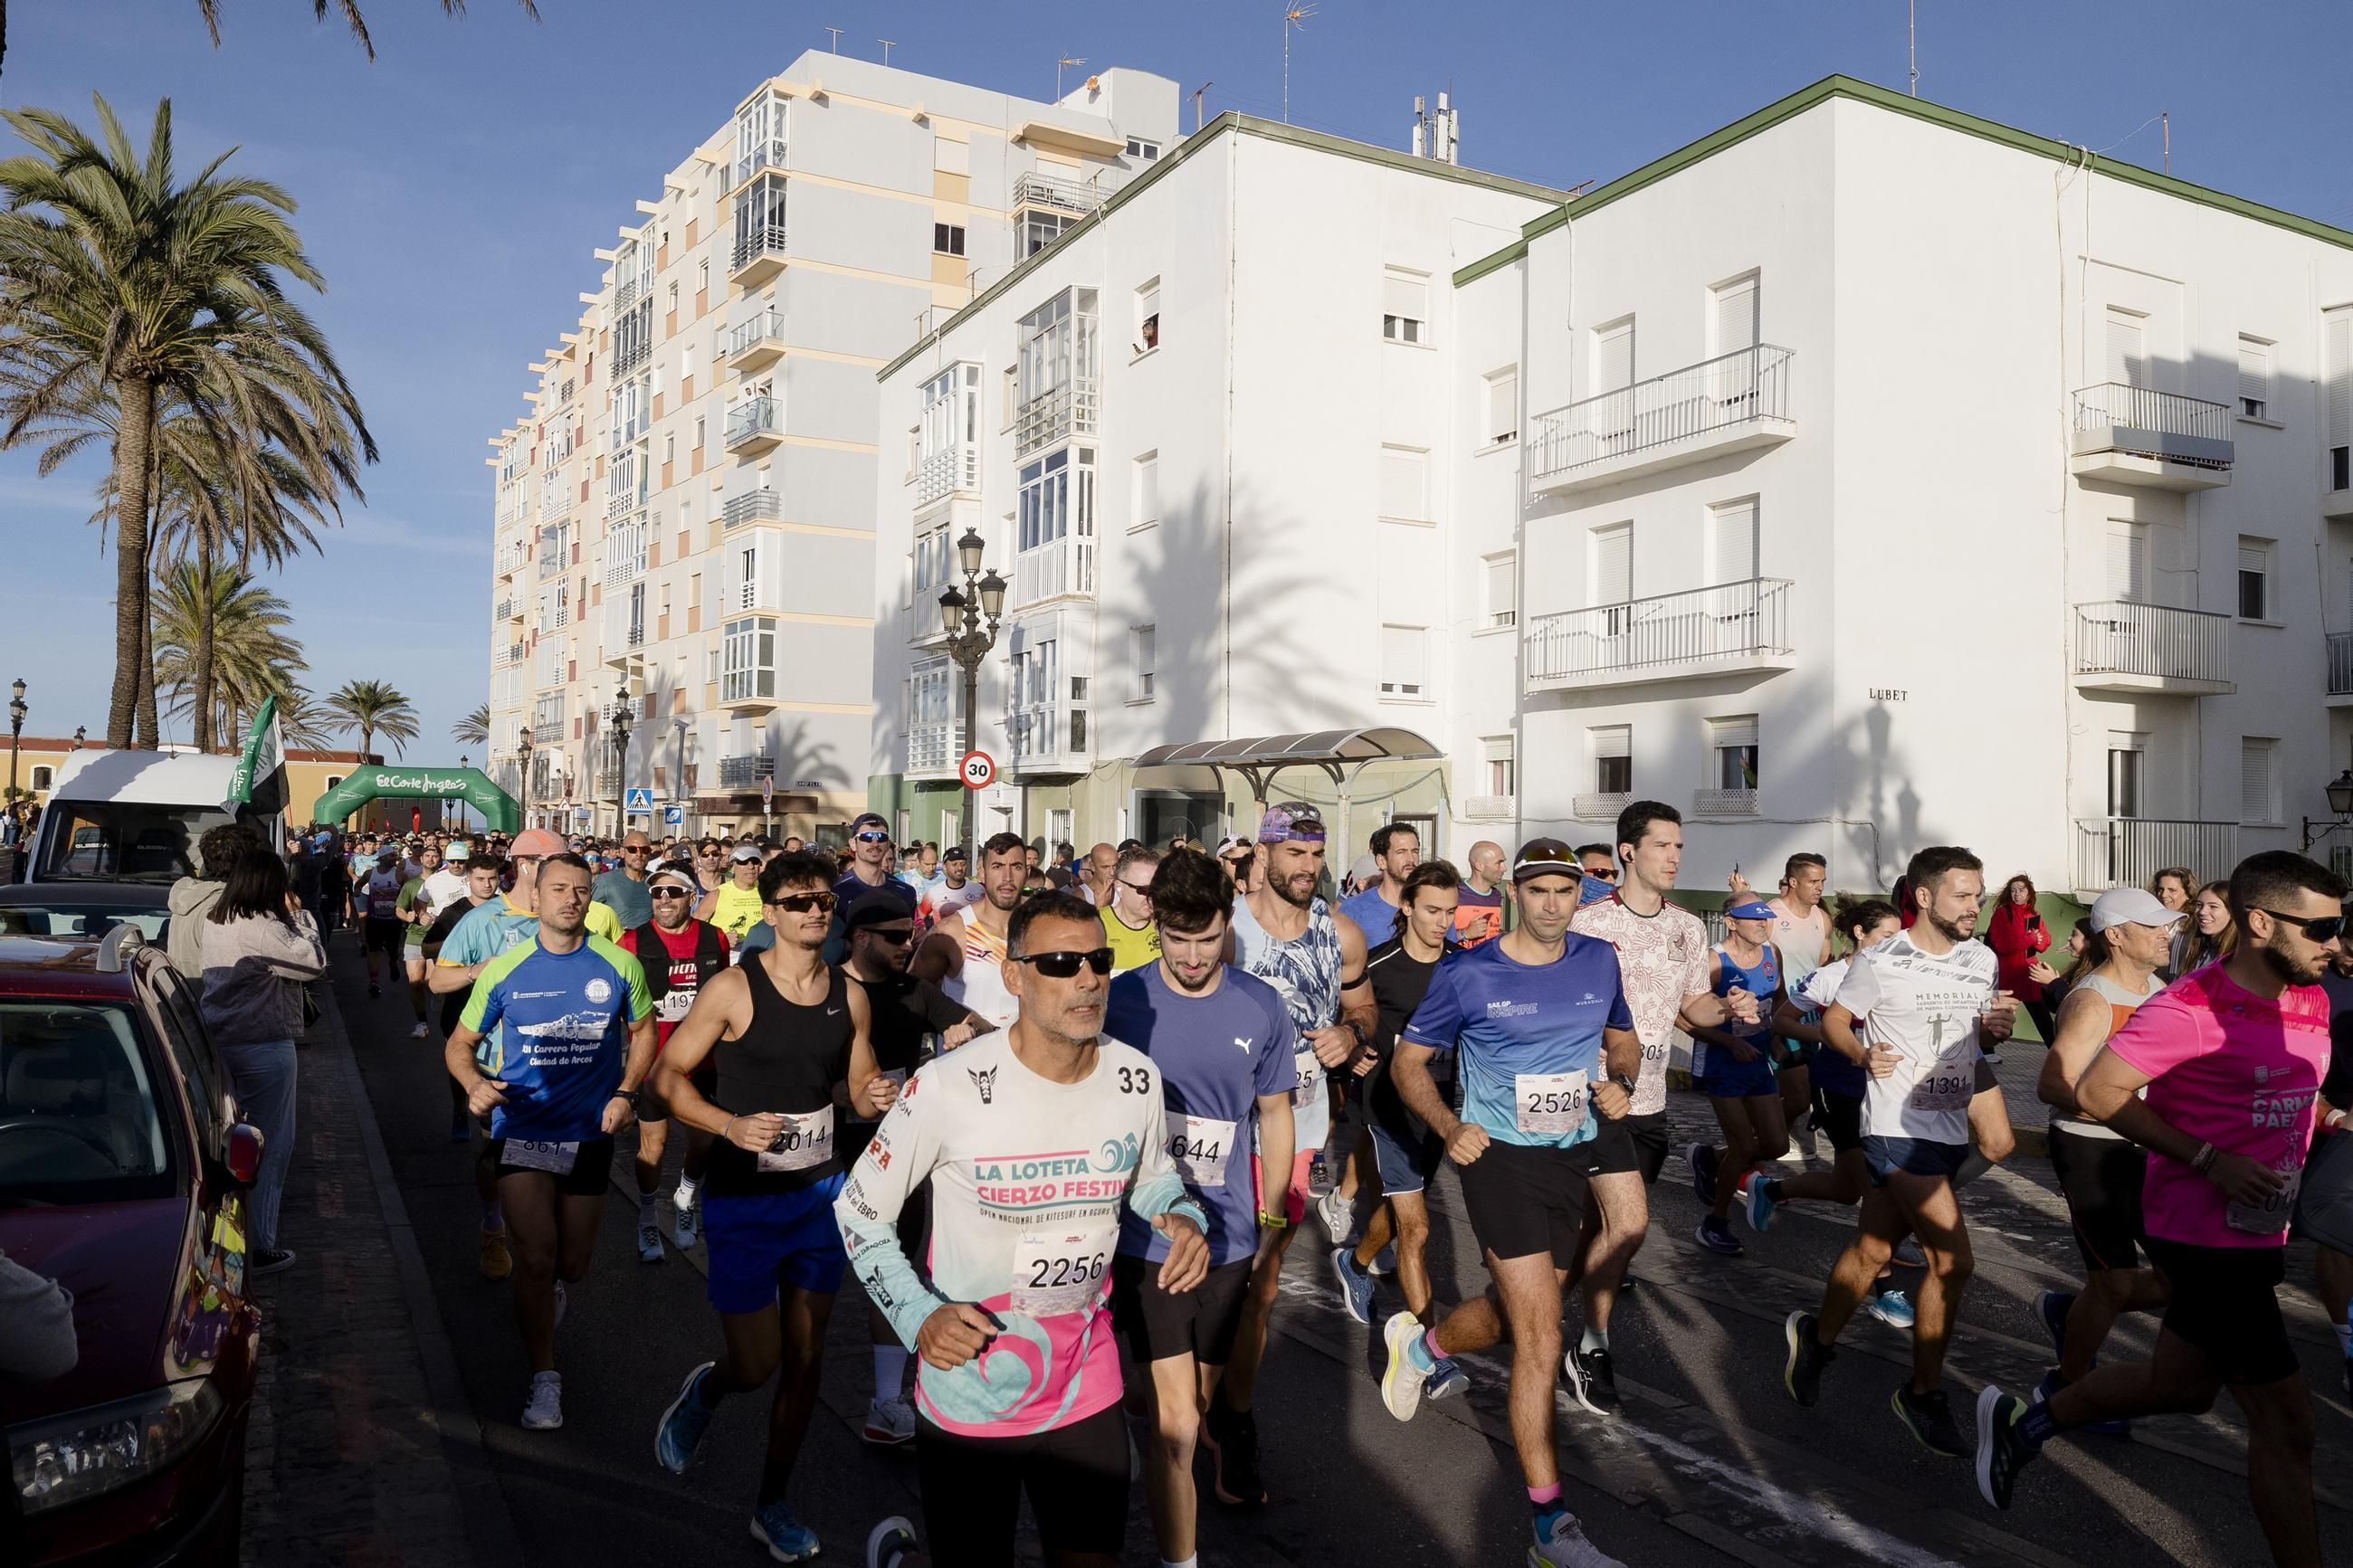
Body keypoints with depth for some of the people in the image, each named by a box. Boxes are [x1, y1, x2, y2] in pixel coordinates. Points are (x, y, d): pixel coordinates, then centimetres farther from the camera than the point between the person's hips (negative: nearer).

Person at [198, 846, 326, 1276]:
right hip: (262, 1049, -9)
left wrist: (289, 917, 2)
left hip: (218, 1042, 9)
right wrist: (299, 915, -10)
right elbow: (315, 962, -19)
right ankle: (258, 1246, 6)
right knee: (269, 1146, 2)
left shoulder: (213, 921, 6)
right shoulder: (264, 931, -22)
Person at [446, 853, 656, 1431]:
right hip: (522, 1130, -1)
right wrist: (475, 1084, -18)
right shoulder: (504, 970, -6)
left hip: (591, 1132, 2)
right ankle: (544, 1379, 5)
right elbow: (460, 1046, 3)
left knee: (572, 1266, 15)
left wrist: (626, 1093, -5)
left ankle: (548, 1290, 52)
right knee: (535, 1258, -11)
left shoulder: (618, 965, -5)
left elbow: (643, 1031, 10)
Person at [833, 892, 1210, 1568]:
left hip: (1087, 1387, 4)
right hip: (968, 1395, -4)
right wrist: (918, 1316, -20)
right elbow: (858, 1209, -8)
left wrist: (1185, 1219, -8)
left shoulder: (1136, 1078, -7)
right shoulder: (949, 1086, -21)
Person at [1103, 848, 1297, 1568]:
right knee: (1177, 1425, -6)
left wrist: (1273, 1217, 13)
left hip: (1228, 1234, 3)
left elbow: (1273, 1112, 8)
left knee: (1198, 1405, 20)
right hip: (1146, 1237, -3)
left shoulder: (1261, 1008, -5)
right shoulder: (1120, 1000, -11)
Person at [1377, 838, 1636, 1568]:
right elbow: (1408, 1060, -2)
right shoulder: (1468, 976, -12)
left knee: (1514, 1312, 20)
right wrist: (1450, 1128, -17)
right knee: (1542, 1341, -9)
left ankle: (1419, 1344, 51)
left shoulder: (1599, 961, 1)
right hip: (1501, 1158, -5)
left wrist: (1619, 1082, -5)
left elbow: (1624, 1039, 18)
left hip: (1570, 1159, 6)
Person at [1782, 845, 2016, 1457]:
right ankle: (1924, 1393, 6)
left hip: (1950, 1130, 6)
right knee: (1952, 1260, -11)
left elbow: (1977, 1033, 20)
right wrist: (1864, 1055, -21)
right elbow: (1833, 1021, -2)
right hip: (1898, 1127, -6)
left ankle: (1817, 1337, 36)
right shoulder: (1880, 963, -10)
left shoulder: (1982, 960, 8)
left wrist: (1995, 1026, -3)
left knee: (1873, 1249, 13)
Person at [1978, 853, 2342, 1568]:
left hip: (2256, 1230, 9)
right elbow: (2097, 1092, -20)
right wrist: (2207, 1159, -22)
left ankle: (2020, 1422, 39)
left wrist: (2318, 1117, 1)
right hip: (2205, 1233, -9)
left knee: (2181, 1387, 22)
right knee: (2285, 1421, -1)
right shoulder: (2191, 1007, -21)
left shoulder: (2312, 1001, 5)